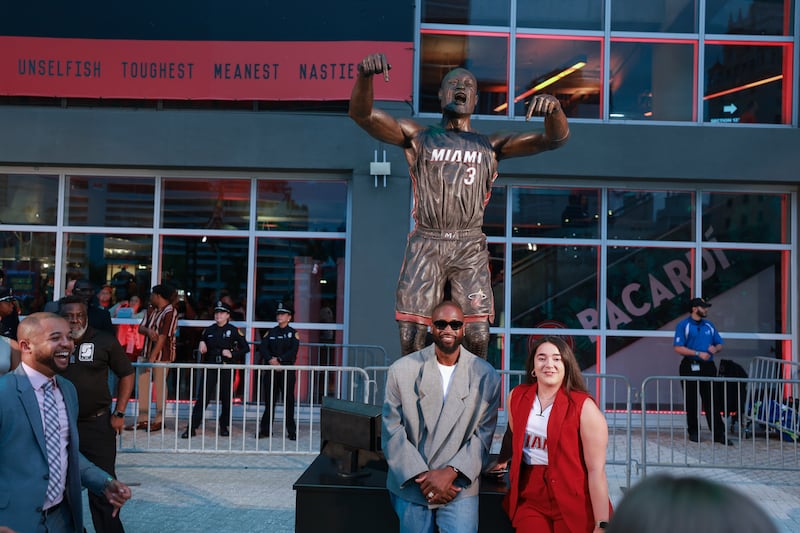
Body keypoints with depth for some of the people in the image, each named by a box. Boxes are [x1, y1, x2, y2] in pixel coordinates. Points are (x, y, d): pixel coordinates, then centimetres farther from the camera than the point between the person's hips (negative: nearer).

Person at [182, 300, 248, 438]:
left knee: (226, 398, 5)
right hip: (210, 366, 2)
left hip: (226, 368, -2)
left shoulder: (233, 330, -1)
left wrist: (232, 354, -12)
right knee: (202, 397, -3)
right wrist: (202, 345, 0)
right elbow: (203, 347, 22)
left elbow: (245, 348, -1)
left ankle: (223, 426, 21)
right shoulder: (209, 330, 10)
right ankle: (192, 428, -1)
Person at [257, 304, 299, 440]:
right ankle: (266, 429, 12)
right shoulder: (270, 332, 12)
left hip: (287, 369, -2)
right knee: (270, 400, 5)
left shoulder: (293, 333, 4)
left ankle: (291, 431, 5)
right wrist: (271, 360, -17)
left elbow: (293, 351, -8)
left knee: (288, 400, -1)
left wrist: (279, 359, -19)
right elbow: (262, 348, -1)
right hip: (270, 369, 3)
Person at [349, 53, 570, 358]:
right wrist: (365, 75, -19)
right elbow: (361, 114, 2)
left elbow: (556, 137, 9)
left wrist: (553, 108, -14)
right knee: (411, 335, -4)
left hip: (470, 248, 1)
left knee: (477, 338, -6)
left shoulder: (490, 146, 16)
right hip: (425, 245, -1)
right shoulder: (418, 138, 13)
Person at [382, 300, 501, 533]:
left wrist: (450, 473, -12)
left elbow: (483, 435, -2)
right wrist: (423, 476, -10)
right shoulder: (401, 370, -2)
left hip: (459, 487, 0)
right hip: (411, 486, 1)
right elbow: (392, 431, -4)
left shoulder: (486, 376, -2)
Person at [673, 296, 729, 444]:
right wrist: (698, 353, -16)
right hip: (690, 367, -4)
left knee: (712, 401, 1)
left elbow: (719, 344, 18)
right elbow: (678, 348, -10)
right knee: (691, 401, 5)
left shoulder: (709, 325, 14)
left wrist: (715, 349, -5)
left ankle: (718, 434, 3)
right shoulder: (683, 325, -2)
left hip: (708, 367, 4)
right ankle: (693, 432, 17)